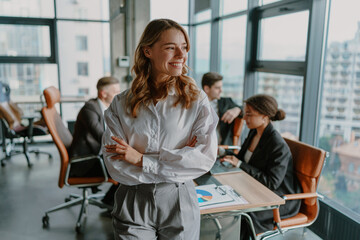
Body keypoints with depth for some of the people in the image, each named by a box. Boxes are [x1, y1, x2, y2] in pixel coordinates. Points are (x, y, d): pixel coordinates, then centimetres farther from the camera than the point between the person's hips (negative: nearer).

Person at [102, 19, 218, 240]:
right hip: (133, 205, 0)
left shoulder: (197, 100, -6)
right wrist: (177, 161, -16)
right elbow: (115, 166, -10)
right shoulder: (121, 104, -4)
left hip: (179, 204, 0)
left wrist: (142, 159, -15)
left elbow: (206, 157, -15)